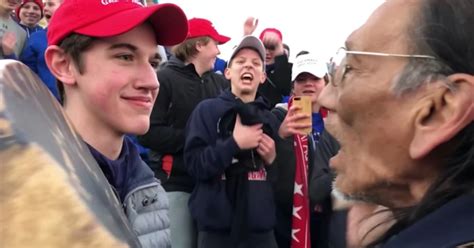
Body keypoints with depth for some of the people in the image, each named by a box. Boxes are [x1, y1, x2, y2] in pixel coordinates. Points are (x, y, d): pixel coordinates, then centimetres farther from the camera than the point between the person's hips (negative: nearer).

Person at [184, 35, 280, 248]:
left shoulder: (271, 119, 10)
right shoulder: (207, 110, -2)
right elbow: (194, 164, -12)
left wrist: (273, 160, -4)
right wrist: (235, 143, -17)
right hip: (217, 228, -4)